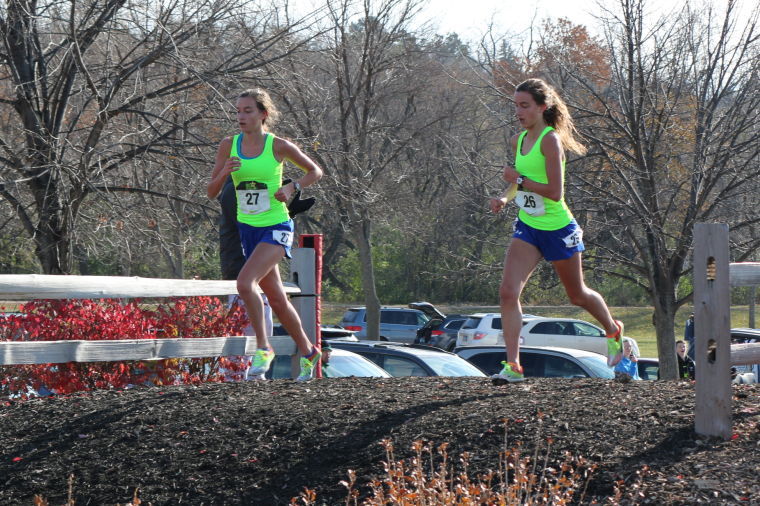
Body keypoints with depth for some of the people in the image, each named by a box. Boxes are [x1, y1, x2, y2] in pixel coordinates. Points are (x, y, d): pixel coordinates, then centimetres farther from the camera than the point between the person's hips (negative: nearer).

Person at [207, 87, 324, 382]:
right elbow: (211, 193, 1)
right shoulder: (229, 146, 0)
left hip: (276, 227, -5)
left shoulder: (278, 146, -9)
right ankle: (307, 352, 32)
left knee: (245, 283, -26)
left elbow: (315, 171, 5)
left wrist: (292, 188, -12)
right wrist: (224, 172, -19)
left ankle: (263, 347, -11)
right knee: (276, 299, 14)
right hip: (247, 228, 5)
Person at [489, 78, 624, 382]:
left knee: (577, 295, 15)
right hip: (527, 228, 6)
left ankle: (613, 331, 45)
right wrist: (505, 198, 0)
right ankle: (513, 365, -12)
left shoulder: (550, 140, -20)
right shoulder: (518, 140, 3)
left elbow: (555, 192, -25)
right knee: (507, 292, -13)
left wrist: (519, 180, -21)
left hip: (557, 229, -6)